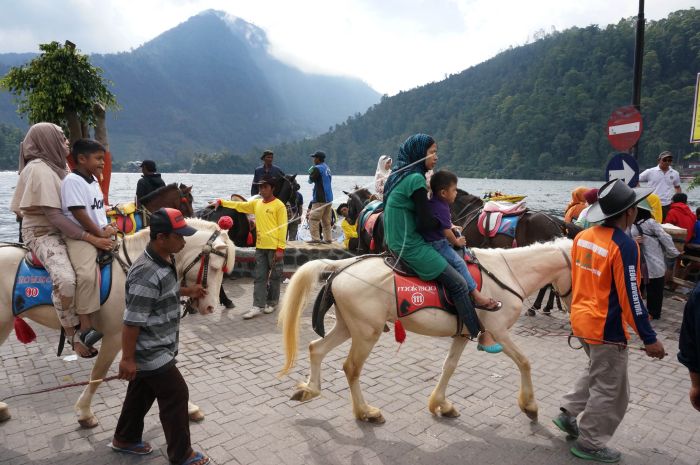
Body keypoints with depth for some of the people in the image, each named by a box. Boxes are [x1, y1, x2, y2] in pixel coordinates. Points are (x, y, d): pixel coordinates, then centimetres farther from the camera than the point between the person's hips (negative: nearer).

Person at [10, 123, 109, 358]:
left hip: (62, 231, 10)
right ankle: (73, 335, -14)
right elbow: (53, 215, -24)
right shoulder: (39, 169, -16)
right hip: (42, 233, -10)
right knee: (65, 279, -33)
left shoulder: (56, 167, 12)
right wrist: (90, 238, -29)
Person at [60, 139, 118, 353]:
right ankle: (86, 328, -29)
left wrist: (107, 227, 3)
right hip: (80, 236, -9)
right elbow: (79, 214, -17)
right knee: (87, 274, -28)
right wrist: (99, 234, -13)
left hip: (100, 235, 9)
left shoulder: (94, 180, 14)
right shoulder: (72, 180, -12)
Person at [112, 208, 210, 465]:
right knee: (176, 396, 3)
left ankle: (125, 439, 45)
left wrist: (187, 291, 6)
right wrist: (127, 359, -20)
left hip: (156, 349, 9)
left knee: (142, 393, 24)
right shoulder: (147, 274, -31)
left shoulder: (166, 261, -1)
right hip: (152, 353, -9)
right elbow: (132, 322, -26)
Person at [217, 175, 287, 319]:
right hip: (260, 247, 6)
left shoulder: (279, 206, -9)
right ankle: (258, 306, 7)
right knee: (259, 277, 5)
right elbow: (238, 205, 17)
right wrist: (221, 202, 5)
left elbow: (282, 228, -11)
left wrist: (280, 248, -15)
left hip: (274, 248, -6)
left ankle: (272, 303, 22)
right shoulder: (256, 203, 9)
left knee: (274, 277, 7)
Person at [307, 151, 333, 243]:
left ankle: (315, 238, -9)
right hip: (329, 198, 8)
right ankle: (328, 239, 13)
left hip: (320, 198, -8)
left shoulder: (317, 168, -11)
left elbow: (311, 180, -8)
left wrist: (310, 172, 10)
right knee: (326, 220, 13)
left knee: (313, 219, -4)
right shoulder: (327, 168, 15)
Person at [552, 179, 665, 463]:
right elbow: (630, 298, -21)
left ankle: (568, 414, 33)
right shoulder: (624, 245, -22)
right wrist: (649, 339, -13)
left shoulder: (583, 236, 0)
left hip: (581, 319, 8)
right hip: (606, 328, -8)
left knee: (597, 373, 29)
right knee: (610, 391, 10)